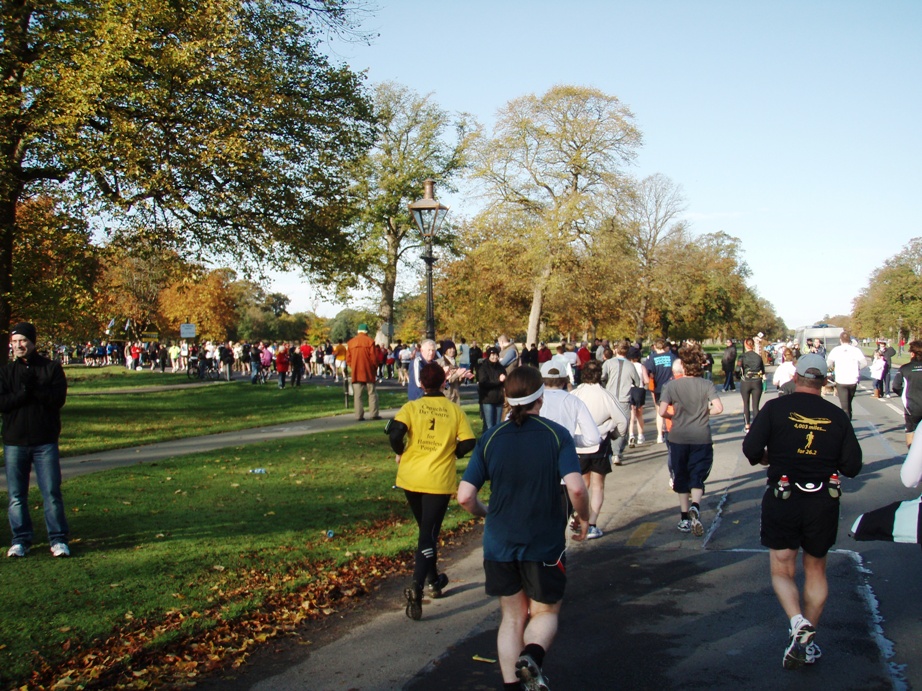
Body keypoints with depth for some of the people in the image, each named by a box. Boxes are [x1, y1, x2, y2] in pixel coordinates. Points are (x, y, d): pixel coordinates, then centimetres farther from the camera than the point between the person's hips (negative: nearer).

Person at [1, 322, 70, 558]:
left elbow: (58, 399, -9)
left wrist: (34, 387, -19)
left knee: (52, 493, -2)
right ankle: (21, 540, 17)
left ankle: (58, 540, 7)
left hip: (45, 442, -2)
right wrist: (23, 392, -17)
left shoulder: (52, 368, 2)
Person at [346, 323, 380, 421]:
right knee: (372, 393, 5)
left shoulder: (351, 342, 7)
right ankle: (374, 414, 1)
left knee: (357, 394, 3)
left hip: (356, 372, 3)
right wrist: (375, 368, 7)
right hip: (369, 372, -3)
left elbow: (348, 358, 6)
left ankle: (359, 415, -1)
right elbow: (373, 357, -7)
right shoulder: (369, 341, -4)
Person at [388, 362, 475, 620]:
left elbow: (395, 431, -18)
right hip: (439, 480, -2)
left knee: (425, 529, 22)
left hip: (411, 477, 2)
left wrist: (400, 452, 1)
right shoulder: (455, 410, -1)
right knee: (429, 534, -1)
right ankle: (416, 585, -20)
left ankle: (433, 581, 35)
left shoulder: (412, 407, -2)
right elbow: (468, 443, -6)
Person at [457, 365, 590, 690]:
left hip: (499, 543, 2)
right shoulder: (556, 435, -9)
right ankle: (532, 655, -12)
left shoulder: (489, 439, -3)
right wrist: (584, 519, -2)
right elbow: (576, 488, -21)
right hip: (546, 543, -2)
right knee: (545, 612, 16)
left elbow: (464, 497, -7)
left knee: (512, 617, 18)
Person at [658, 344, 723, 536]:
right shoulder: (706, 385, -5)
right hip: (701, 438, 0)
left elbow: (662, 411, -13)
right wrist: (704, 412, 5)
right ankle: (695, 506, -24)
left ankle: (684, 518, 17)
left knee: (681, 477, 14)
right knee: (698, 476, 4)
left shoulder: (672, 385, -5)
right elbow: (718, 408, -15)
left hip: (678, 438, 1)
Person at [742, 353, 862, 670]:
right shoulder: (837, 416, -1)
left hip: (782, 498, -2)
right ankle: (807, 641, 21)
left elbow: (751, 449, -13)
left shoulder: (776, 408, -7)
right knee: (816, 570, 18)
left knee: (782, 571, 9)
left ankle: (799, 624, -16)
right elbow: (852, 466, 0)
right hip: (824, 501, 2)